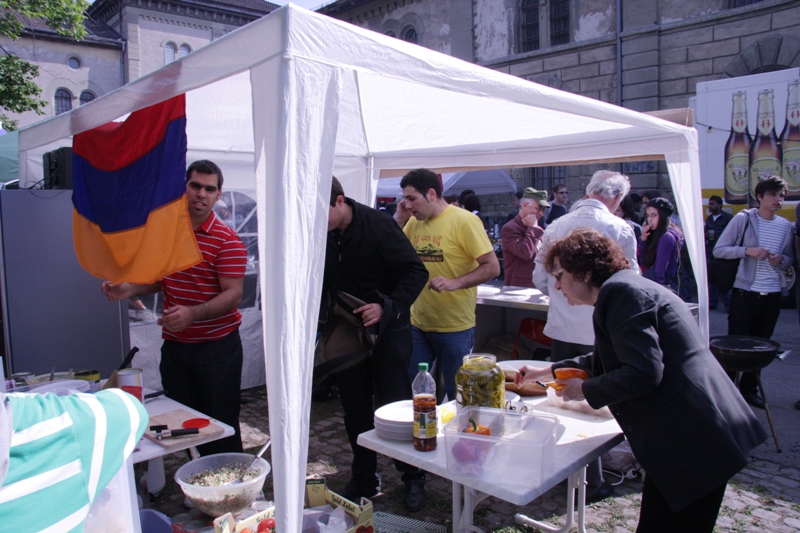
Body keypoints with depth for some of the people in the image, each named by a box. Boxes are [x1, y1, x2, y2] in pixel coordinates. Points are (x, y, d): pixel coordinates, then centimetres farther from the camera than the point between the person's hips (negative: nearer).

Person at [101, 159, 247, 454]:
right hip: (174, 344, 6)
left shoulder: (226, 240, -13)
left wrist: (192, 313, -33)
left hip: (217, 346, -6)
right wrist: (130, 289, 0)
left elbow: (233, 294, -19)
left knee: (222, 427, 4)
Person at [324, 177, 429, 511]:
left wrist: (386, 307, -32)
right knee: (354, 409, 12)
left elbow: (416, 271, -19)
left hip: (388, 329, -5)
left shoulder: (378, 225, -19)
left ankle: (413, 479, 22)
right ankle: (363, 480, 28)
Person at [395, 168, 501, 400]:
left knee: (458, 396, 9)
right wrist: (399, 220, -1)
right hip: (417, 324, 6)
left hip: (455, 328, -5)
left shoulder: (464, 221, -12)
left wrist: (455, 283, -27)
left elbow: (492, 267, -13)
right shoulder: (414, 222, 5)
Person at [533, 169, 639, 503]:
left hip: (560, 327, 4)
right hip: (599, 331, -4)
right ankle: (591, 482, 17)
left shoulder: (557, 226, 4)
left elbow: (540, 279, 9)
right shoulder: (618, 228, -10)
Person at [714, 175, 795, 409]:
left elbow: (790, 258, 17)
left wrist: (782, 260, -6)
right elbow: (718, 250, -7)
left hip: (772, 295, 5)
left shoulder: (786, 226, 9)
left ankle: (749, 388, 25)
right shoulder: (744, 218, -4)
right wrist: (747, 250, -20)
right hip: (744, 292, -4)